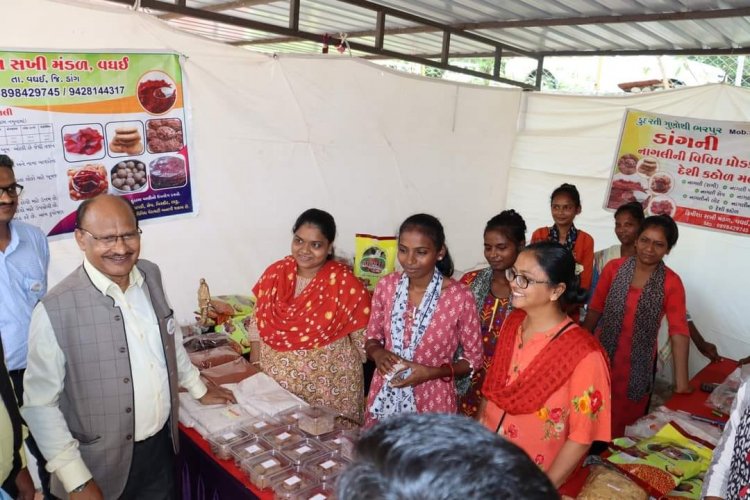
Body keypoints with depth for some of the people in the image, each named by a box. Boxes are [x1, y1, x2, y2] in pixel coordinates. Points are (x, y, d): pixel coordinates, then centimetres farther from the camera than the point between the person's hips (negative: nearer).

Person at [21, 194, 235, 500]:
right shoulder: (54, 310, -22)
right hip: (104, 464, -5)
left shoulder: (151, 275, -5)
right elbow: (39, 404, -14)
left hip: (162, 445, 5)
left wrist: (198, 389, 18)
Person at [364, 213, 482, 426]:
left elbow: (474, 359, -6)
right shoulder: (386, 286, -6)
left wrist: (431, 372, -19)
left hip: (431, 403, -3)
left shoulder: (460, 297, -16)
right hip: (384, 398, 3)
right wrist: (378, 353, -15)